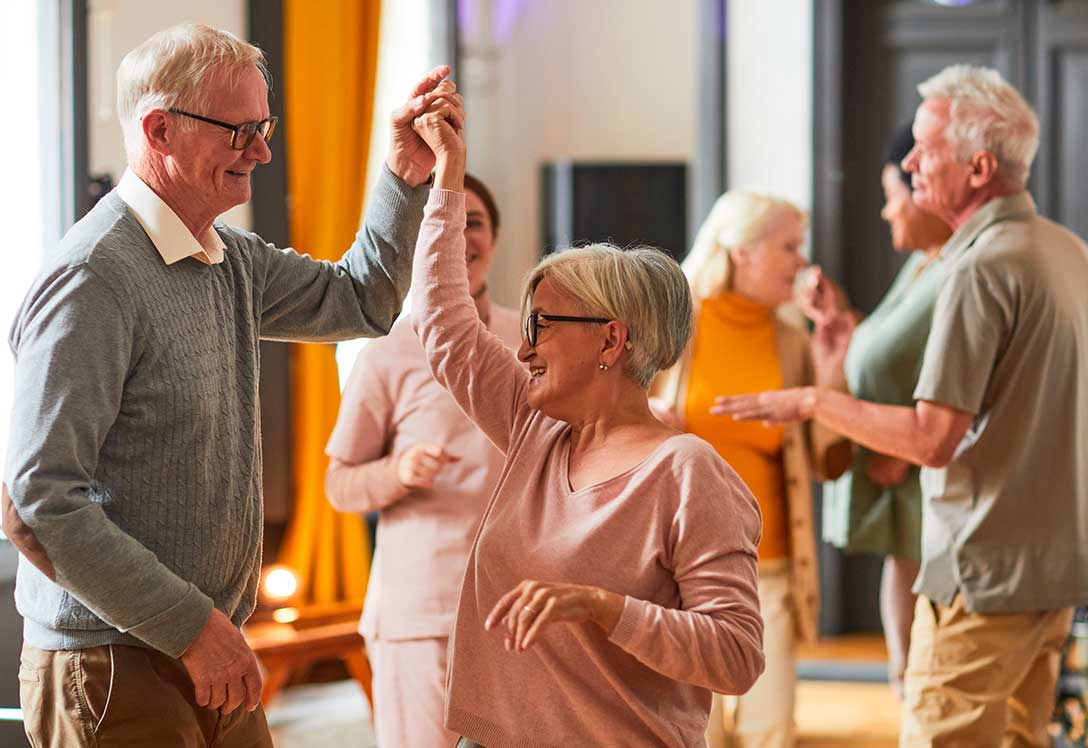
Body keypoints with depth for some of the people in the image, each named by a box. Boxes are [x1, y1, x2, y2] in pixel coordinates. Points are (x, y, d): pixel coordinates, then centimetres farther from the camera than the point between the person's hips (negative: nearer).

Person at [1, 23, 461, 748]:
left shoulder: (234, 261, 10)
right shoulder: (94, 278, -18)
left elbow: (360, 300, 27)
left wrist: (407, 173, 10)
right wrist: (191, 625, -21)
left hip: (211, 662, 8)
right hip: (113, 671, -8)